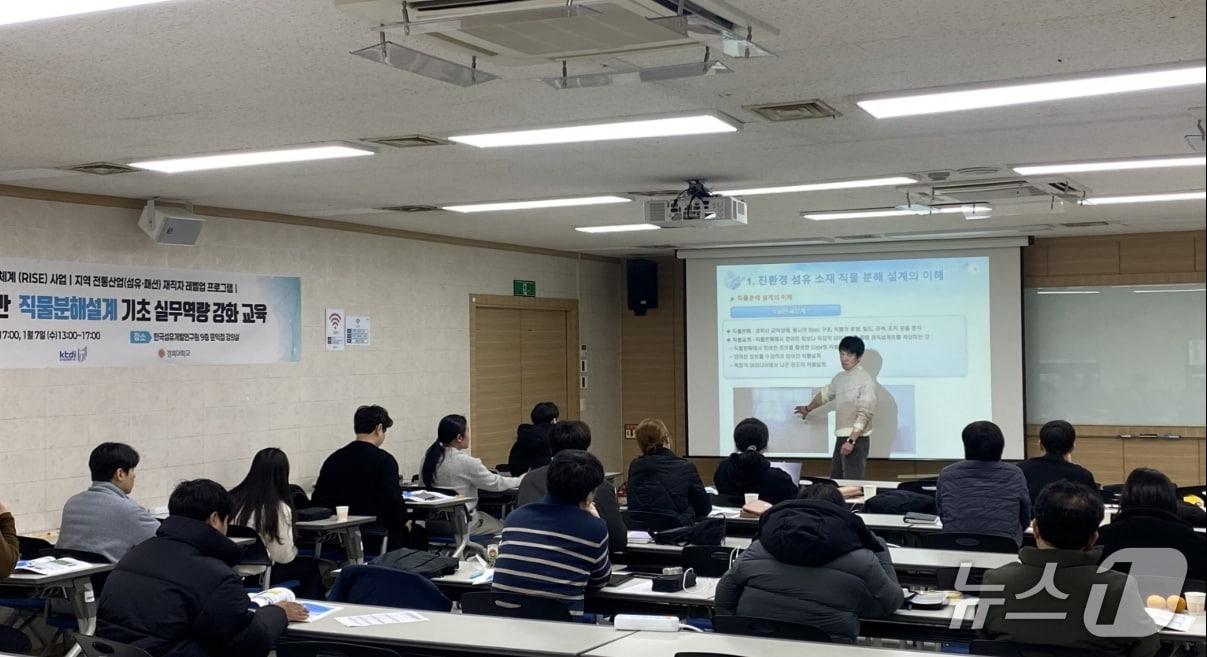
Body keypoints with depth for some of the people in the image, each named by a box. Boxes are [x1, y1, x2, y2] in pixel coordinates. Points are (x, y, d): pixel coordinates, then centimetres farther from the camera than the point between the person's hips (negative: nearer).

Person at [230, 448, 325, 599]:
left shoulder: (232, 499, -3)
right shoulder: (279, 508, -16)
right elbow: (284, 556, -14)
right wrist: (293, 550, 9)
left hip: (231, 571, 6)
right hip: (259, 574, -6)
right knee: (311, 566, 21)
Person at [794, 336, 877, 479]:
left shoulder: (865, 380, -12)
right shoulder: (839, 378, 12)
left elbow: (865, 414, -19)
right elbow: (825, 394, 32)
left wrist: (851, 440, -25)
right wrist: (808, 408, 48)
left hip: (857, 439, -8)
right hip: (841, 437, 8)